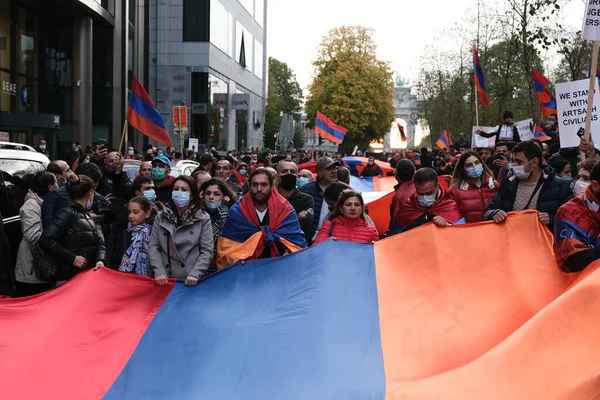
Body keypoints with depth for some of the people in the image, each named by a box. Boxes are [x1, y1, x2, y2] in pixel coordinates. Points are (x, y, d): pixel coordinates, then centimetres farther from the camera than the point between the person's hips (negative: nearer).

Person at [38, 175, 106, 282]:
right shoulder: (67, 213, -11)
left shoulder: (85, 214, 17)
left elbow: (99, 241, 12)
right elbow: (45, 240, -21)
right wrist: (73, 258, -18)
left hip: (88, 274, 8)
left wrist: (100, 260, -8)